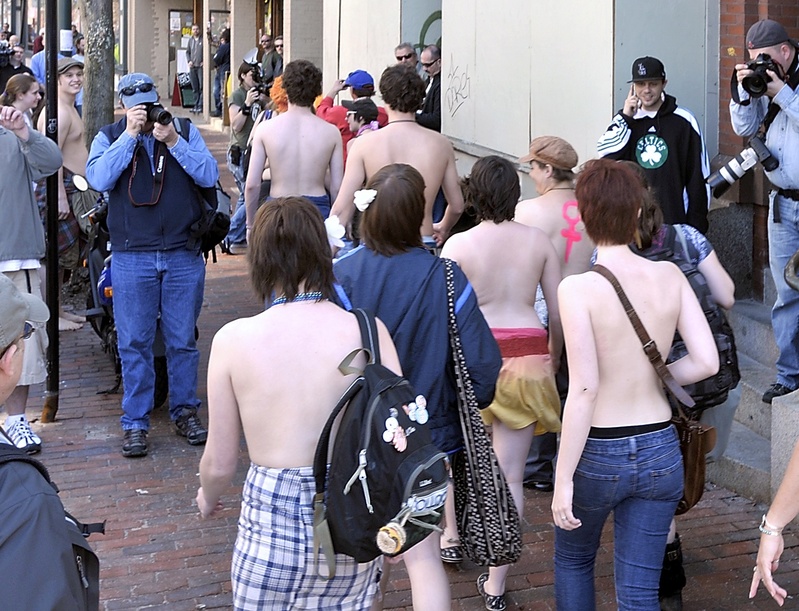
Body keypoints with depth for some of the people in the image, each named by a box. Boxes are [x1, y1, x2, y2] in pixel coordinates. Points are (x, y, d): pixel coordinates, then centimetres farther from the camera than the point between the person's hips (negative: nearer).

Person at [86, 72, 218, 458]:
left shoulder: (185, 132, 7)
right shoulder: (109, 137, 6)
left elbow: (209, 176, -4)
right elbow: (99, 179, -12)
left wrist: (173, 142, -13)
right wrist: (130, 134, -13)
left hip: (183, 255, 1)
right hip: (131, 256, -1)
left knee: (182, 339, 8)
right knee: (134, 342, 2)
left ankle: (184, 411, 22)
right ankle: (135, 422, 10)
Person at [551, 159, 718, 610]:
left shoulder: (578, 289, -16)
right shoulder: (670, 276, -4)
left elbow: (583, 389, -19)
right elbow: (707, 362, -6)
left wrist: (563, 478, -15)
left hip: (598, 454, -3)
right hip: (660, 452, 3)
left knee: (573, 559, 25)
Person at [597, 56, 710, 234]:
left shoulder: (683, 121, -3)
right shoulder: (625, 119, 8)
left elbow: (698, 176, -2)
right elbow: (606, 155, -5)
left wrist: (697, 222, -3)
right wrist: (625, 118, -10)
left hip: (673, 219, -3)